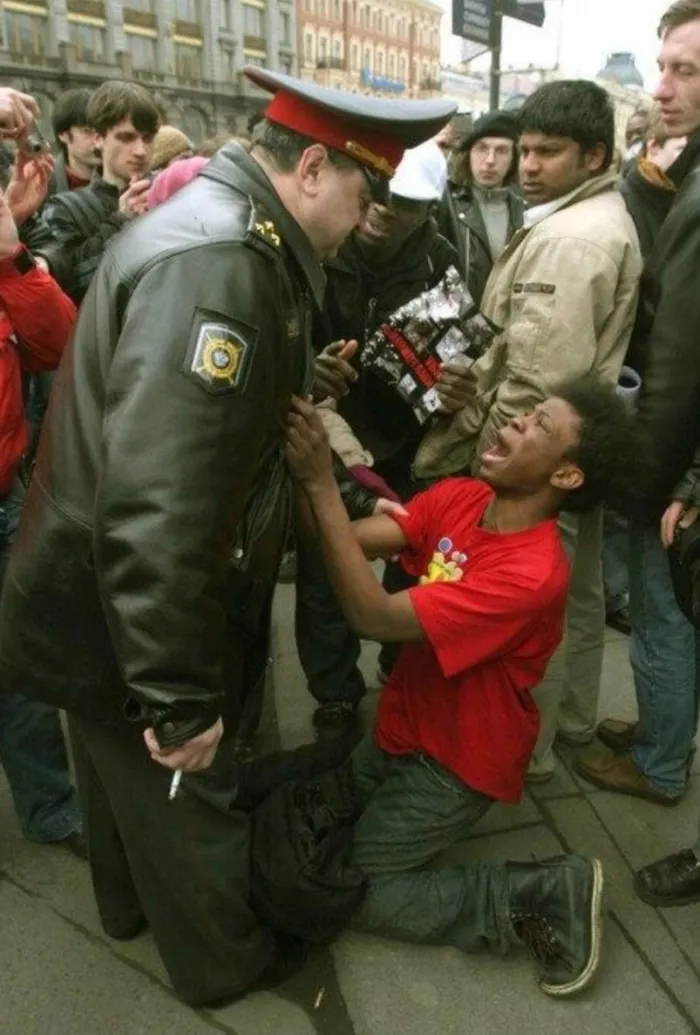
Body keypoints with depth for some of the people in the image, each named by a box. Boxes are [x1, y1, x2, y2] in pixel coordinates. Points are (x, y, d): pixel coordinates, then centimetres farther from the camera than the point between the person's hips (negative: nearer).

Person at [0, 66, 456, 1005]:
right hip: (127, 616, -9)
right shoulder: (214, 262, -28)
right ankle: (222, 961, 43)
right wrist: (178, 696, -29)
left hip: (106, 594, 10)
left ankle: (132, 903, 56)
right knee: (183, 791, 15)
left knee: (128, 769, 29)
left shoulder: (229, 235, 6)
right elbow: (156, 502, -36)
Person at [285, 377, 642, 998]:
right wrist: (303, 465, -33)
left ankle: (546, 894, 3)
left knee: (344, 893, -4)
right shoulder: (456, 498, -9)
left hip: (459, 762, -7)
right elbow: (341, 540, -16)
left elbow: (374, 617, -36)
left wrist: (320, 483, -39)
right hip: (403, 731, 7)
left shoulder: (533, 575, -32)